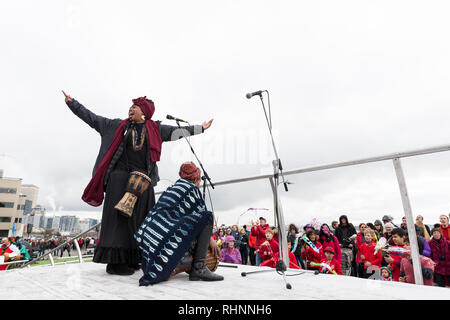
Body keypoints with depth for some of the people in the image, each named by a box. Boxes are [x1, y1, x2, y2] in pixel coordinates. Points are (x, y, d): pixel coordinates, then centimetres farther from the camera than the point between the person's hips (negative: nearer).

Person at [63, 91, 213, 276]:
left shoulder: (154, 129, 14)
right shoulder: (118, 125, 13)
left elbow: (176, 131, 15)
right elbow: (92, 118, 18)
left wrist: (200, 128, 15)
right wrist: (72, 103, 19)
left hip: (143, 179, 2)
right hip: (121, 175, -2)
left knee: (139, 218, 1)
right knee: (119, 215, -8)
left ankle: (132, 260, 9)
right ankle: (115, 262, -4)